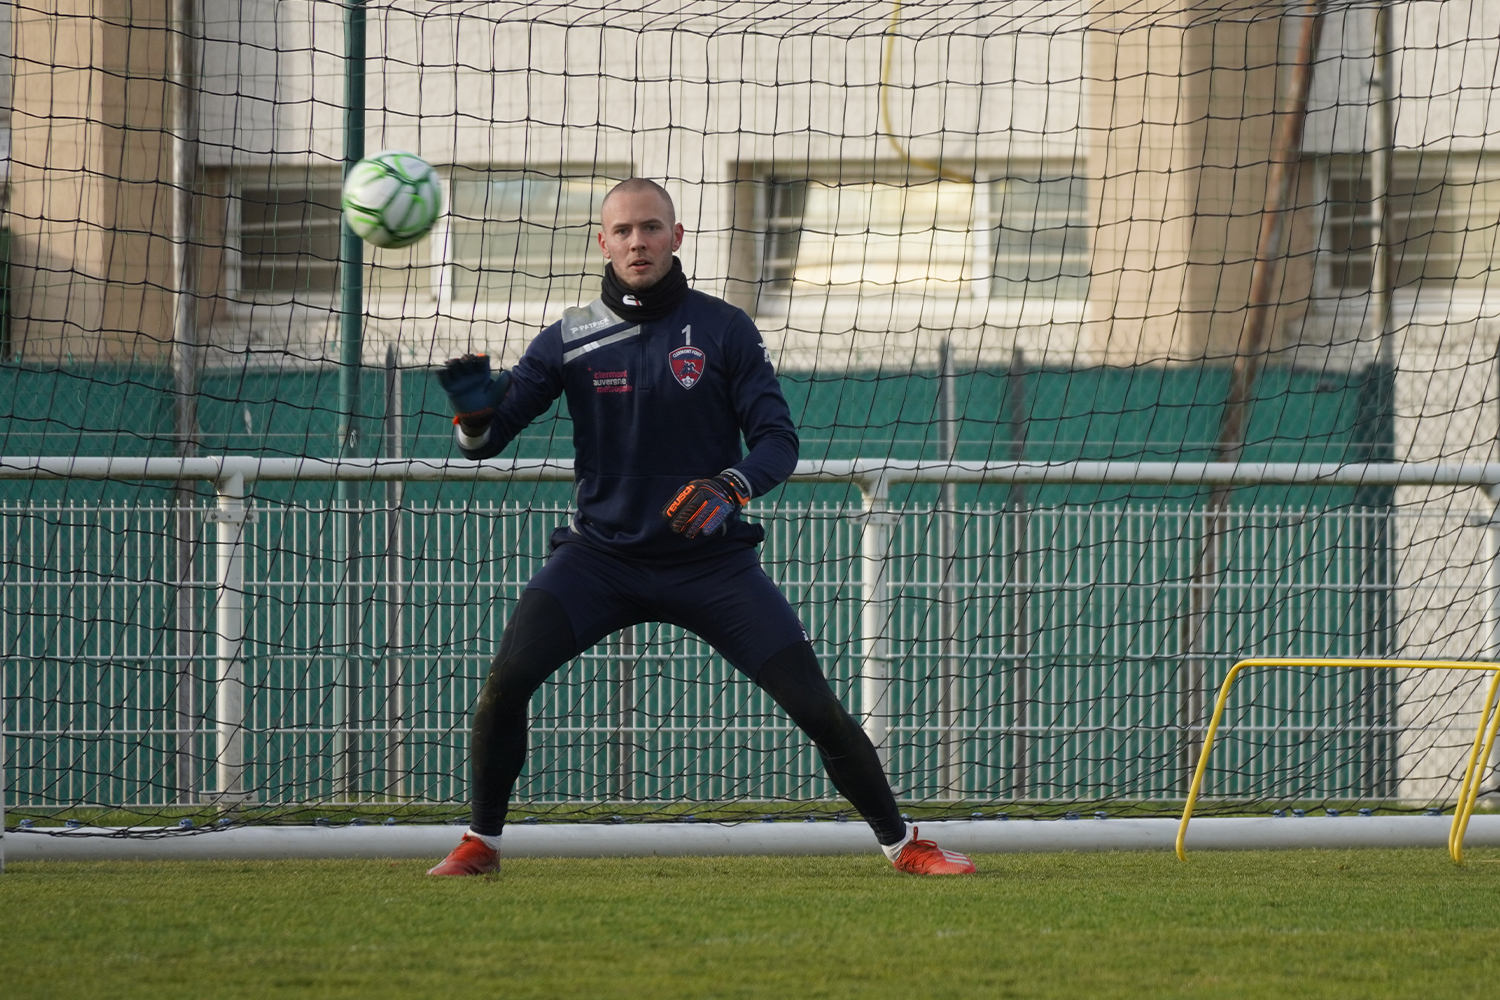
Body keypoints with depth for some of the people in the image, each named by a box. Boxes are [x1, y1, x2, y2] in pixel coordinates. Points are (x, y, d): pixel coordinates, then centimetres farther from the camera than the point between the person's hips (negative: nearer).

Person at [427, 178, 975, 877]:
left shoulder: (724, 330, -2)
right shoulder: (570, 340, 0)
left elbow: (778, 440, -3)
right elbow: (484, 440, -2)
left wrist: (731, 487, -24)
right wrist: (473, 407, -25)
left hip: (710, 557, 0)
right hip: (601, 552, 0)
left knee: (815, 705, -8)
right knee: (507, 678, -20)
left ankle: (901, 844, 10)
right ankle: (481, 842, -1)